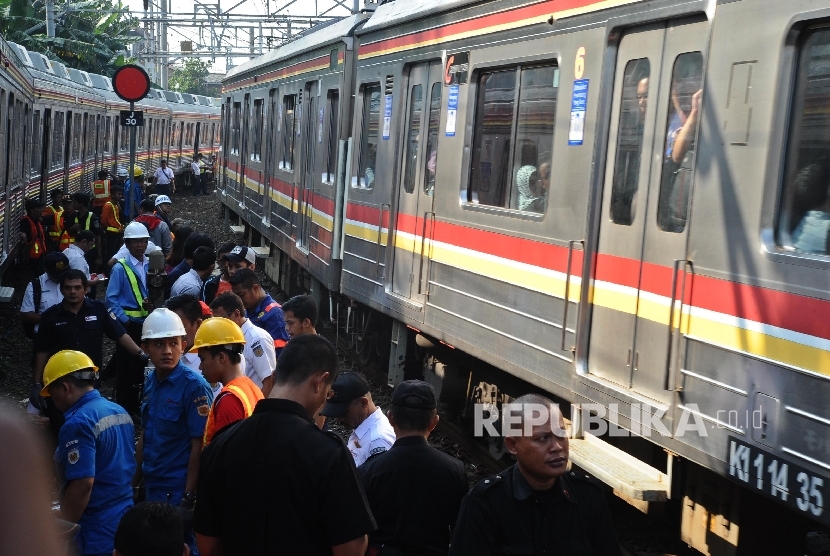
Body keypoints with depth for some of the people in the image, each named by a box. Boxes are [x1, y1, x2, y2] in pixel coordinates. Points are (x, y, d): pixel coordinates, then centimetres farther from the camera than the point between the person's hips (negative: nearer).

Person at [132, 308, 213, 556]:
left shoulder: (194, 386, -15)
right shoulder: (150, 382, 5)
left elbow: (199, 446, -16)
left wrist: (189, 498, -16)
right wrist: (135, 479, 13)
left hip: (178, 490, -7)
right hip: (152, 487, 7)